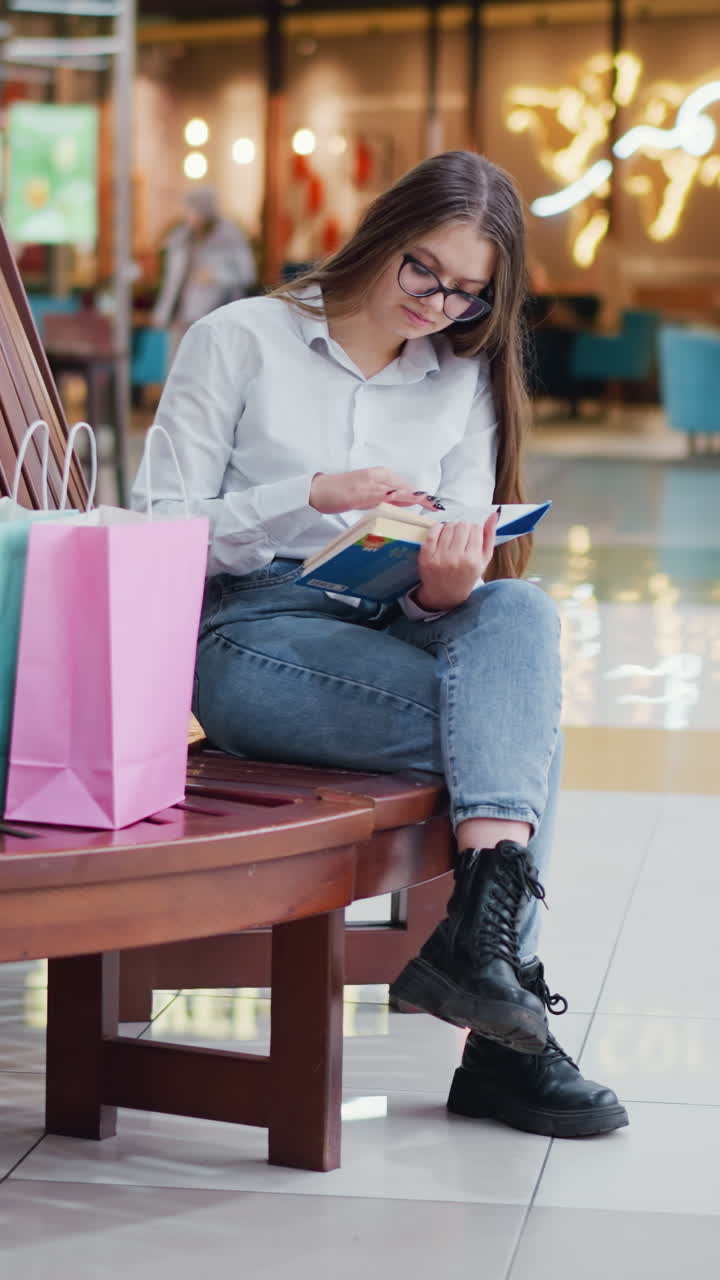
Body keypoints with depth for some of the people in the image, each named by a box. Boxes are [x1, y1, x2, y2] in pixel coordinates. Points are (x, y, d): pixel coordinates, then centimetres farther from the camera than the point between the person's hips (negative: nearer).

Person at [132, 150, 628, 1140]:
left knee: (521, 610, -33)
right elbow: (161, 529, -3)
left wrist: (450, 582, -19)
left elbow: (459, 582, 8)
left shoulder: (466, 382, 17)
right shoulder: (241, 342, 4)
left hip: (401, 634, 4)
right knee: (520, 725, -30)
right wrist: (317, 494, -16)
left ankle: (480, 935, -42)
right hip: (253, 633, -4)